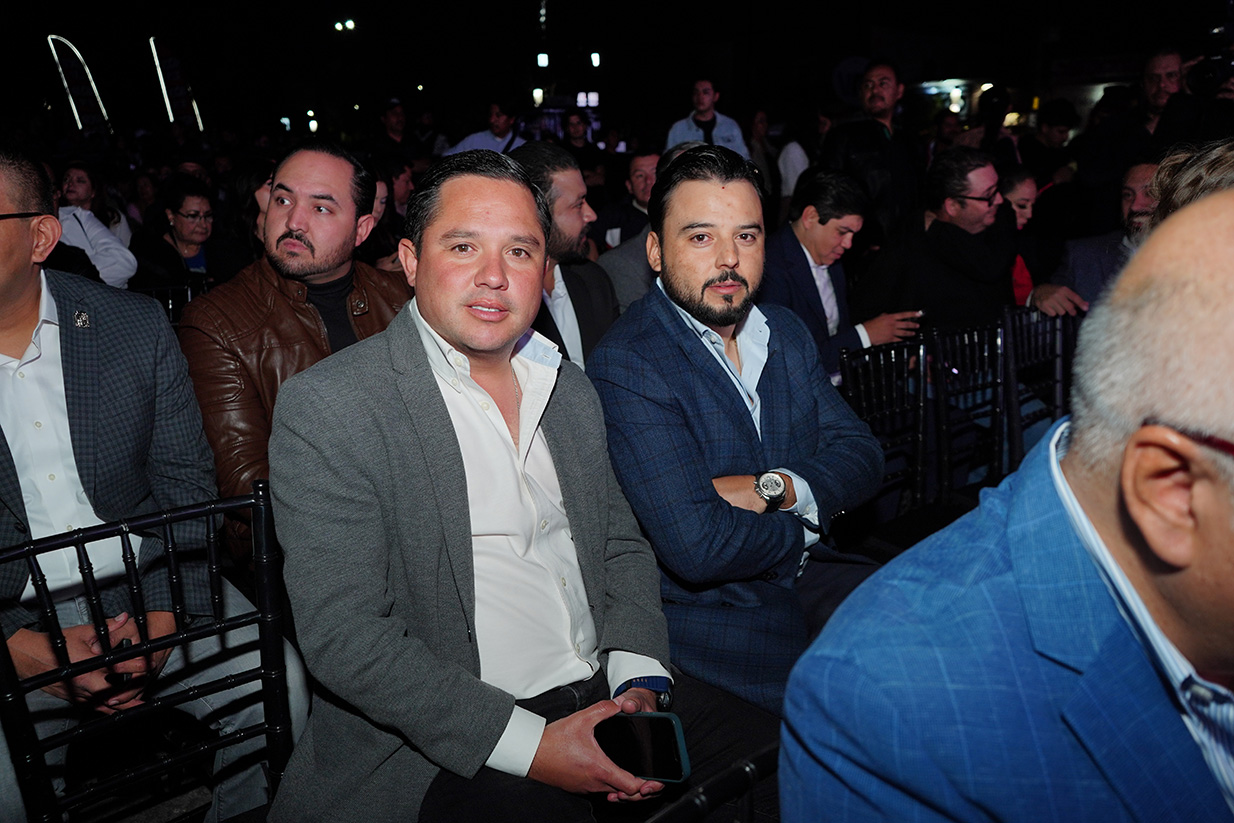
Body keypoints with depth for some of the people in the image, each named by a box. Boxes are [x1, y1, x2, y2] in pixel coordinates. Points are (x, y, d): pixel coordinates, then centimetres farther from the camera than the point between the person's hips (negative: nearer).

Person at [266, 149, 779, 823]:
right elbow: (342, 633, -14)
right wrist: (530, 746, -18)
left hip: (602, 693, 6)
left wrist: (638, 682, -3)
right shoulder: (325, 407, -9)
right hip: (439, 748, -5)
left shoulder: (573, 391, 11)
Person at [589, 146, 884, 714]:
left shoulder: (785, 332, 8)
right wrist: (805, 522, -7)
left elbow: (862, 455, 6)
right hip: (707, 609, -7)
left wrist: (771, 488, -14)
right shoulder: (626, 367, -19)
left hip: (805, 576, 8)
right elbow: (698, 548, -26)